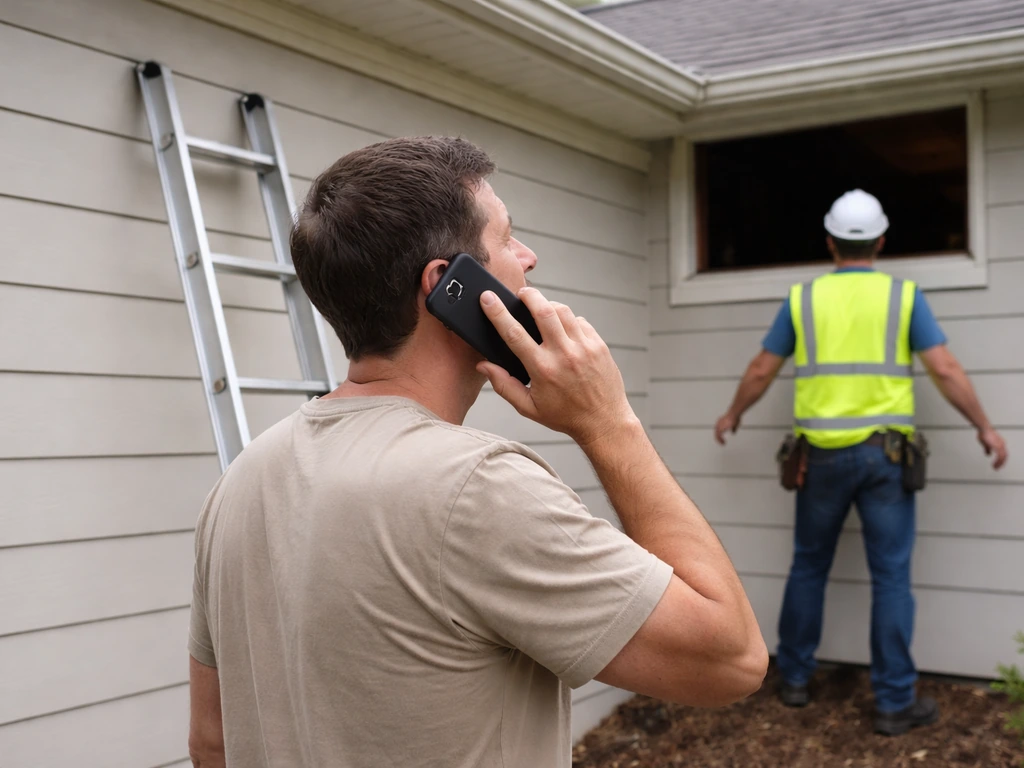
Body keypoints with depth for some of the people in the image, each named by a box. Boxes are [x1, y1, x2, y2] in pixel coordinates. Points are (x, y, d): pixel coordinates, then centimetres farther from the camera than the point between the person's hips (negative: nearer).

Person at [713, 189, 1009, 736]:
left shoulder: (802, 298, 3)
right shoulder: (904, 296, -1)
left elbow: (761, 371, 7)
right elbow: (945, 371, -5)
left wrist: (733, 416, 25)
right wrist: (984, 428, 7)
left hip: (822, 455, 2)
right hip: (883, 454, -1)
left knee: (808, 567, 16)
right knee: (891, 577, 3)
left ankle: (794, 677, 25)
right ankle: (895, 703, 7)